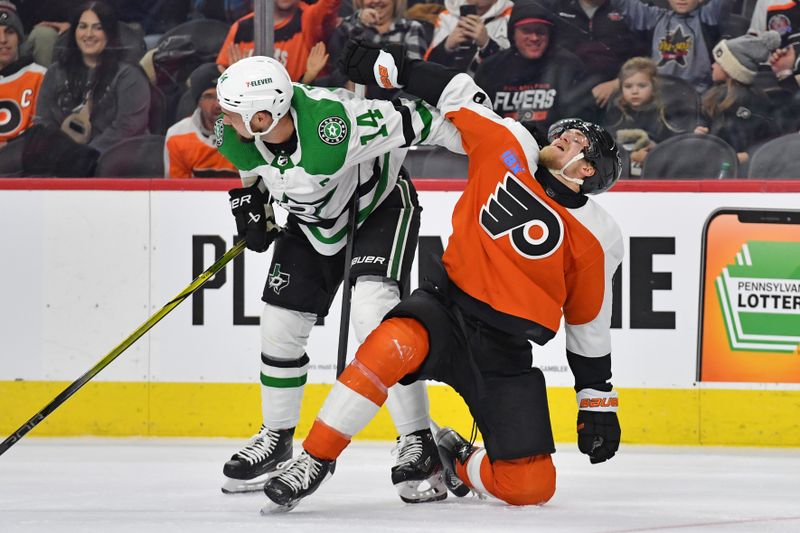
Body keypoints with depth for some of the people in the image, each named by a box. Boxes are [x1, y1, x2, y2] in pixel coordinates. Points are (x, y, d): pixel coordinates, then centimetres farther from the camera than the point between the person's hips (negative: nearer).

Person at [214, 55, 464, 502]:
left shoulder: (333, 125, -42)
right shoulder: (237, 136, -20)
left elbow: (414, 121, -31)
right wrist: (250, 200, -7)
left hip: (380, 205, -6)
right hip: (312, 221, 7)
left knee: (375, 315, -25)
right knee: (281, 325, 5)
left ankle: (418, 444, -18)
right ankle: (276, 439, 28)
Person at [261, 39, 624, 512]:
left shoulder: (599, 239, -2)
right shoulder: (511, 148, -1)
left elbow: (589, 325, 7)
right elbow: (458, 92, 7)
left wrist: (598, 403, 8)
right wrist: (386, 67, 3)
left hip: (506, 352, 1)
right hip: (448, 308, -1)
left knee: (531, 488, -9)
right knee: (393, 346, -37)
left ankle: (456, 459, 25)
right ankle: (315, 460, -25)